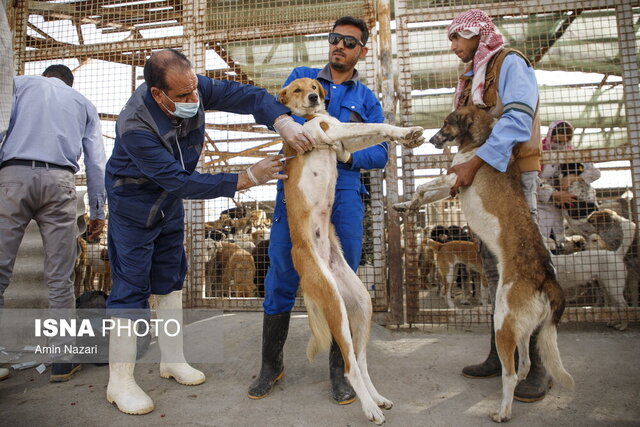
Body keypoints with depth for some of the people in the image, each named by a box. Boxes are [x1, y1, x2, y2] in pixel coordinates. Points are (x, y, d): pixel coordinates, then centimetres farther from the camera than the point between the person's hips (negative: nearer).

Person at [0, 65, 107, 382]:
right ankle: (62, 360, 7)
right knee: (60, 277, 2)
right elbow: (96, 162, 16)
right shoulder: (85, 104, 24)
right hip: (59, 181, 1)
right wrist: (97, 211, 17)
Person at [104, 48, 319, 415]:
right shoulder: (135, 126, -35)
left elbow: (247, 95, -20)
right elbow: (180, 181, -35)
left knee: (170, 279, 13)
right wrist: (247, 179, -36)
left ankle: (173, 359, 28)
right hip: (134, 206, -6)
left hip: (170, 203, 6)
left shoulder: (195, 89, -20)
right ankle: (120, 382, 10)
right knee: (132, 287, -4)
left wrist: (284, 122, -41)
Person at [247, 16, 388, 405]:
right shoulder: (301, 78, 15)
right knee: (281, 280, 3)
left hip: (344, 195, 1)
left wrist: (348, 153, -13)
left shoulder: (367, 100, 17)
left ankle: (340, 369, 22)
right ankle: (271, 364, 23)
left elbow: (380, 153, 7)